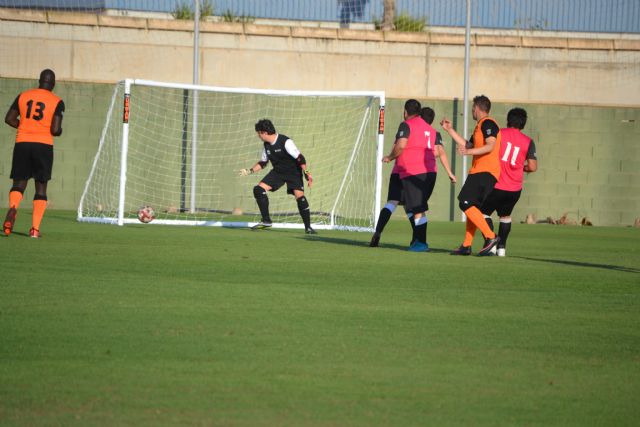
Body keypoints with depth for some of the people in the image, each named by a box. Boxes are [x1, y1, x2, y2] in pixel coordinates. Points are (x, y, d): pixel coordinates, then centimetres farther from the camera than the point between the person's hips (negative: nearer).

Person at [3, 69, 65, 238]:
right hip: (44, 145, -2)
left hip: (22, 143, 2)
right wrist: (59, 131, 14)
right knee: (41, 187, 9)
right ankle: (35, 228, 0)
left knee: (19, 183, 7)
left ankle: (13, 208, -27)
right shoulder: (57, 102, -2)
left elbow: (9, 119, 8)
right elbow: (55, 130, -9)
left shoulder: (23, 96, 8)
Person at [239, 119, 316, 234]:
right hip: (278, 172, 7)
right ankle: (266, 221, -2)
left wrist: (306, 172, -30)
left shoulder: (285, 142, -23)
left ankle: (308, 227, -10)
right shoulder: (267, 145, 0)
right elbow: (263, 163, 15)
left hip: (293, 172, -7)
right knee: (258, 189, -8)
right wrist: (250, 171, 7)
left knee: (299, 196, -22)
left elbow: (300, 158, -23)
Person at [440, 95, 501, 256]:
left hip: (485, 172, -10)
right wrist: (450, 130, 34)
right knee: (470, 206, 10)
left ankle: (490, 237, -20)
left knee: (466, 203, -17)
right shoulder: (480, 126, 24)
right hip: (478, 172, 10)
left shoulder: (488, 123, -8)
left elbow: (490, 146, -22)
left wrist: (469, 151, -30)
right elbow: (467, 146, 33)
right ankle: (466, 246, 10)